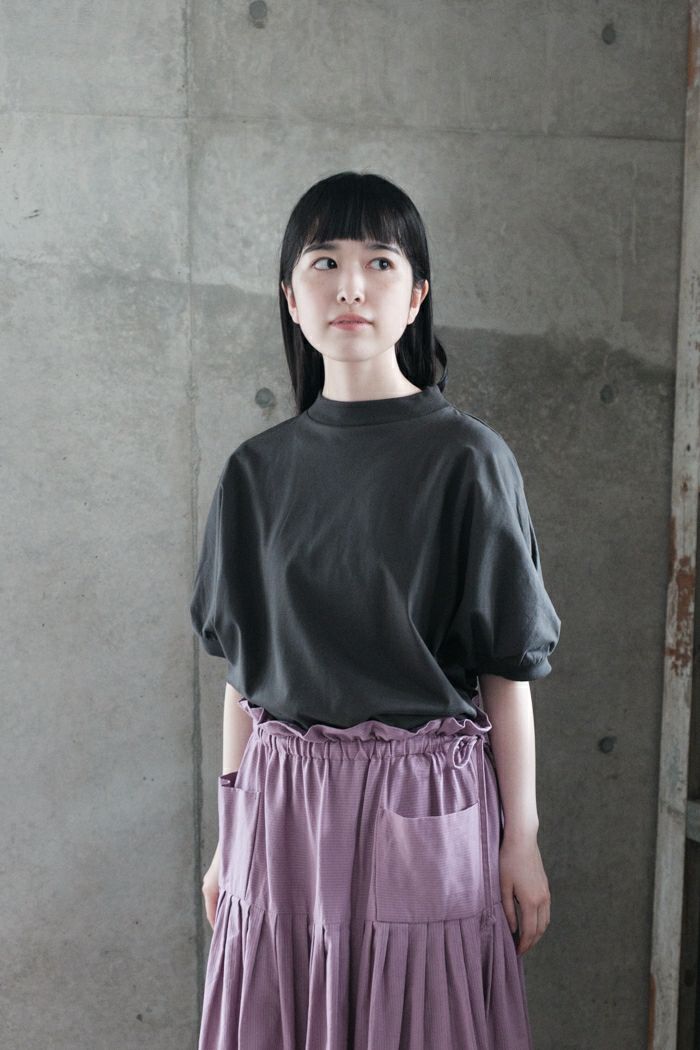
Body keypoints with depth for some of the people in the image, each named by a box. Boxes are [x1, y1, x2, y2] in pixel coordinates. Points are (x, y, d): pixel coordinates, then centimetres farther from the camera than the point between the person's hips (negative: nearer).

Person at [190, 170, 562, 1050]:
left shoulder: (467, 457, -7)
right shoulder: (257, 470, 3)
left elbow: (506, 665, -4)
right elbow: (242, 666, 7)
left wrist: (521, 840, -2)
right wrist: (229, 835, 10)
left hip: (423, 806, -3)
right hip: (284, 805, 3)